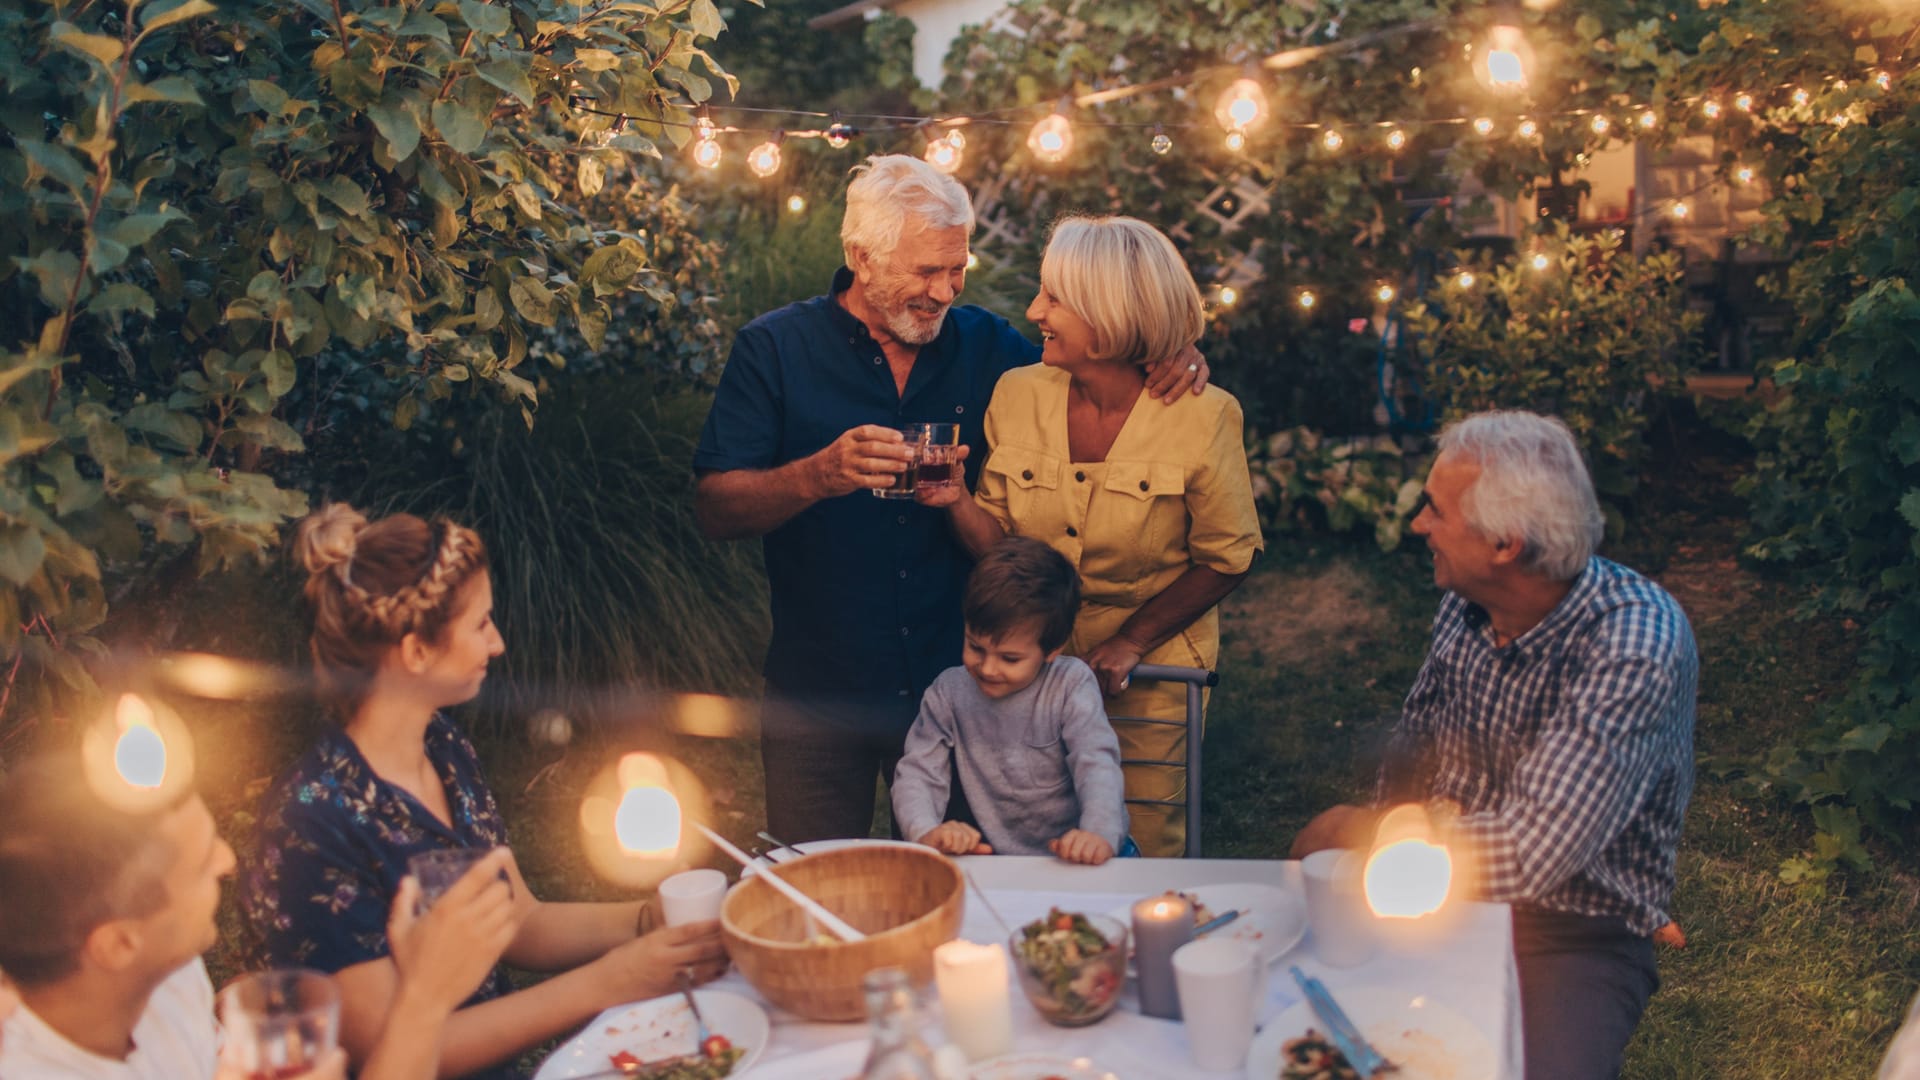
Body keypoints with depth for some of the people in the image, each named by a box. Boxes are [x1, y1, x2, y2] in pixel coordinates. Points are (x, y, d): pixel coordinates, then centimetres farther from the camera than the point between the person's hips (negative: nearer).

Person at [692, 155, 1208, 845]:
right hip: (821, 702, -2)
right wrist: (819, 475, -29)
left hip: (957, 684, 2)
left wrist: (1173, 362, -6)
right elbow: (714, 511, -10)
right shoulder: (775, 349, -4)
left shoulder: (985, 344, 4)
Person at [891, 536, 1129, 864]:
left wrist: (1099, 834, -36)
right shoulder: (949, 692, 1)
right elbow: (918, 772, -2)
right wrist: (927, 832, -24)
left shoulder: (1072, 684, -5)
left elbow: (1097, 765, -15)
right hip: (999, 866, 2)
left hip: (1078, 864, -2)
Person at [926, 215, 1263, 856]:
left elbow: (1228, 558, -8)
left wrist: (1130, 642, -12)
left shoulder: (1201, 417, -15)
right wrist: (954, 503, -20)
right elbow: (996, 540, 1)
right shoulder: (1017, 395, -5)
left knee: (1143, 847, 5)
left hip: (1151, 670, -3)